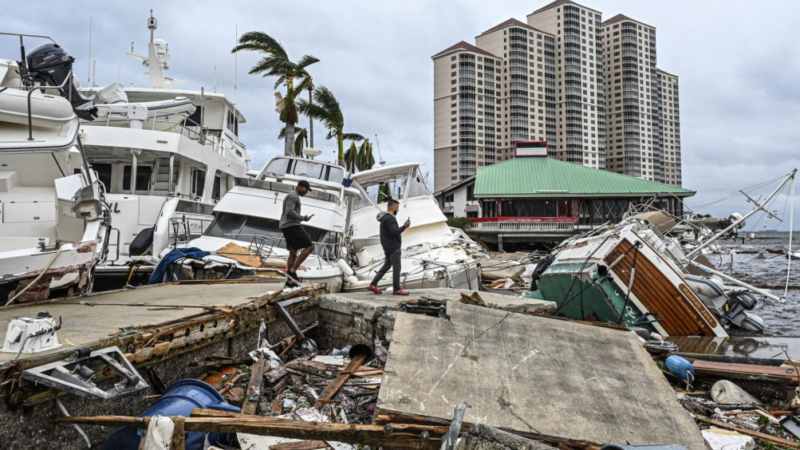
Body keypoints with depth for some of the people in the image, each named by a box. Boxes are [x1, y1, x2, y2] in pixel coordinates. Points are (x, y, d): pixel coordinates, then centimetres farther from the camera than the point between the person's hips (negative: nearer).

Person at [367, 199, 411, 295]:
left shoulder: (385, 217, 15)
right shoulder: (389, 218, -17)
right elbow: (395, 232, -26)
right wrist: (405, 227, -18)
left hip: (388, 247, 10)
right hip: (393, 247, -10)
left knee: (387, 265, 14)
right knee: (396, 267, -3)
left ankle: (373, 285, 13)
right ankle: (396, 289, 3)